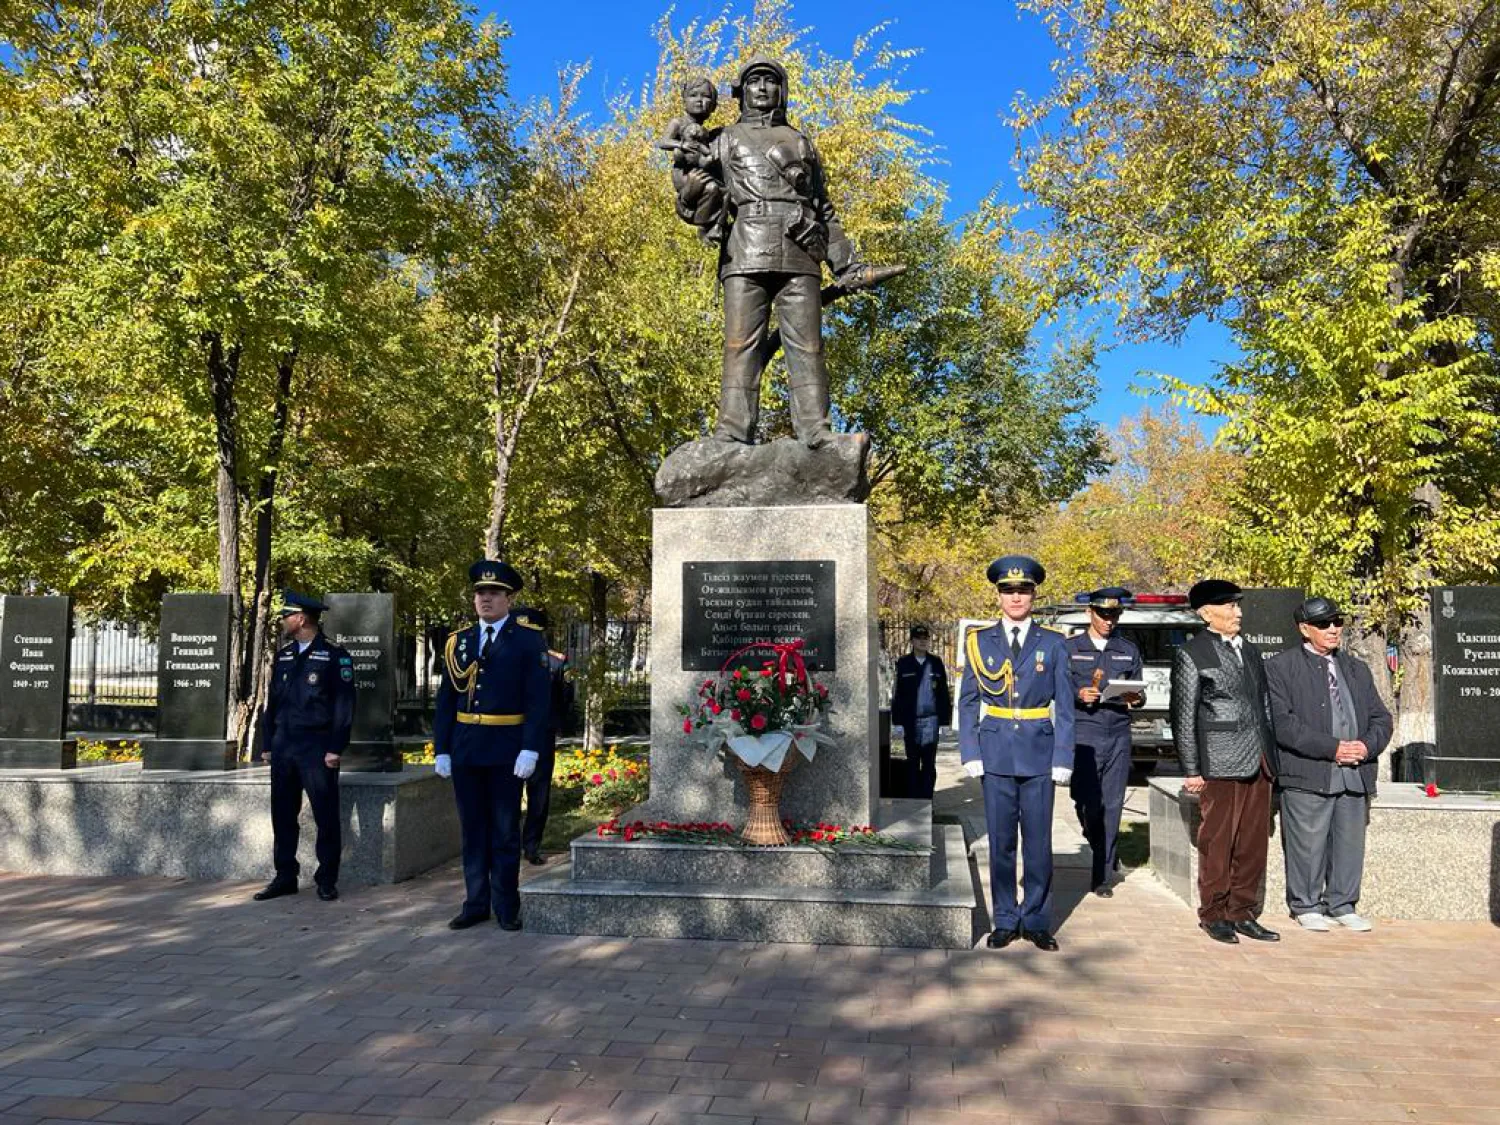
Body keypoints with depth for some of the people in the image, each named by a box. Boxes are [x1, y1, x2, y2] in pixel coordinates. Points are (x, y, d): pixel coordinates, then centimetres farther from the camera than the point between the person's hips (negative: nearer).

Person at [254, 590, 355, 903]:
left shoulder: (335, 656, -6)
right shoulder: (282, 656, 12)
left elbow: (344, 707, -9)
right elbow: (272, 701, 16)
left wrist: (335, 749, -13)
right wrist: (268, 744, 12)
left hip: (317, 747, -6)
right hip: (283, 746, 6)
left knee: (326, 817, 0)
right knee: (282, 815, 10)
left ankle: (327, 880, 10)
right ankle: (285, 877, 20)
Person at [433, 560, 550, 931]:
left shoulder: (529, 640, -2)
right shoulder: (458, 642, 9)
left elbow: (538, 701, -7)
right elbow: (446, 700, 9)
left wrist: (530, 749, -15)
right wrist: (441, 749, 4)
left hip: (507, 752, -4)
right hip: (465, 750, 4)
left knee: (505, 831, 5)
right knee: (472, 830, 11)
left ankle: (506, 907, 15)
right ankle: (476, 903, 21)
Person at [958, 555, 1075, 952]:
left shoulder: (1052, 644, 3)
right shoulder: (979, 642, 4)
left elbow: (1064, 706, 3)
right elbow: (967, 703, 5)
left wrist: (1063, 759, -3)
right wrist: (971, 754, -2)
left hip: (1039, 754, 0)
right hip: (996, 753, 0)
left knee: (1038, 841, 4)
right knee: (1001, 841, 6)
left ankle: (1036, 922, 18)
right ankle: (1005, 921, 18)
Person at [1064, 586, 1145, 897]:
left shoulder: (1129, 650, 14)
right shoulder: (1070, 648, 6)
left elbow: (1138, 692, 17)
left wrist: (1136, 699, -6)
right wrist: (1078, 695, -14)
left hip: (1118, 735, 2)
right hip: (1084, 734, -2)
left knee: (1112, 806, 0)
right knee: (1087, 803, -6)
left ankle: (1102, 877, 8)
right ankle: (1106, 855, 22)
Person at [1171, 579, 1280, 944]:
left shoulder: (1250, 652, 18)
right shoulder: (1191, 654, -2)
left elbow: (1264, 706, 21)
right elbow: (1183, 717, -4)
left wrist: (1271, 756, 14)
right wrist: (1191, 770, -7)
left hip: (1257, 762, 6)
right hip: (1221, 763, -6)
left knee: (1253, 843, 8)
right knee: (1217, 843, -1)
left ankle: (1243, 913, 18)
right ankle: (1214, 915, 11)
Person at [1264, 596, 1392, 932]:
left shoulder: (1357, 669, 19)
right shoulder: (1280, 667, -1)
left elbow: (1381, 717, 17)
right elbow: (1282, 722, -11)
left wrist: (1367, 746, -4)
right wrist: (1332, 748, -15)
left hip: (1355, 775, 5)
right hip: (1307, 776, -5)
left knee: (1350, 844, 9)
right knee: (1308, 845, -1)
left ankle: (1342, 905, 24)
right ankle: (1306, 906, 15)